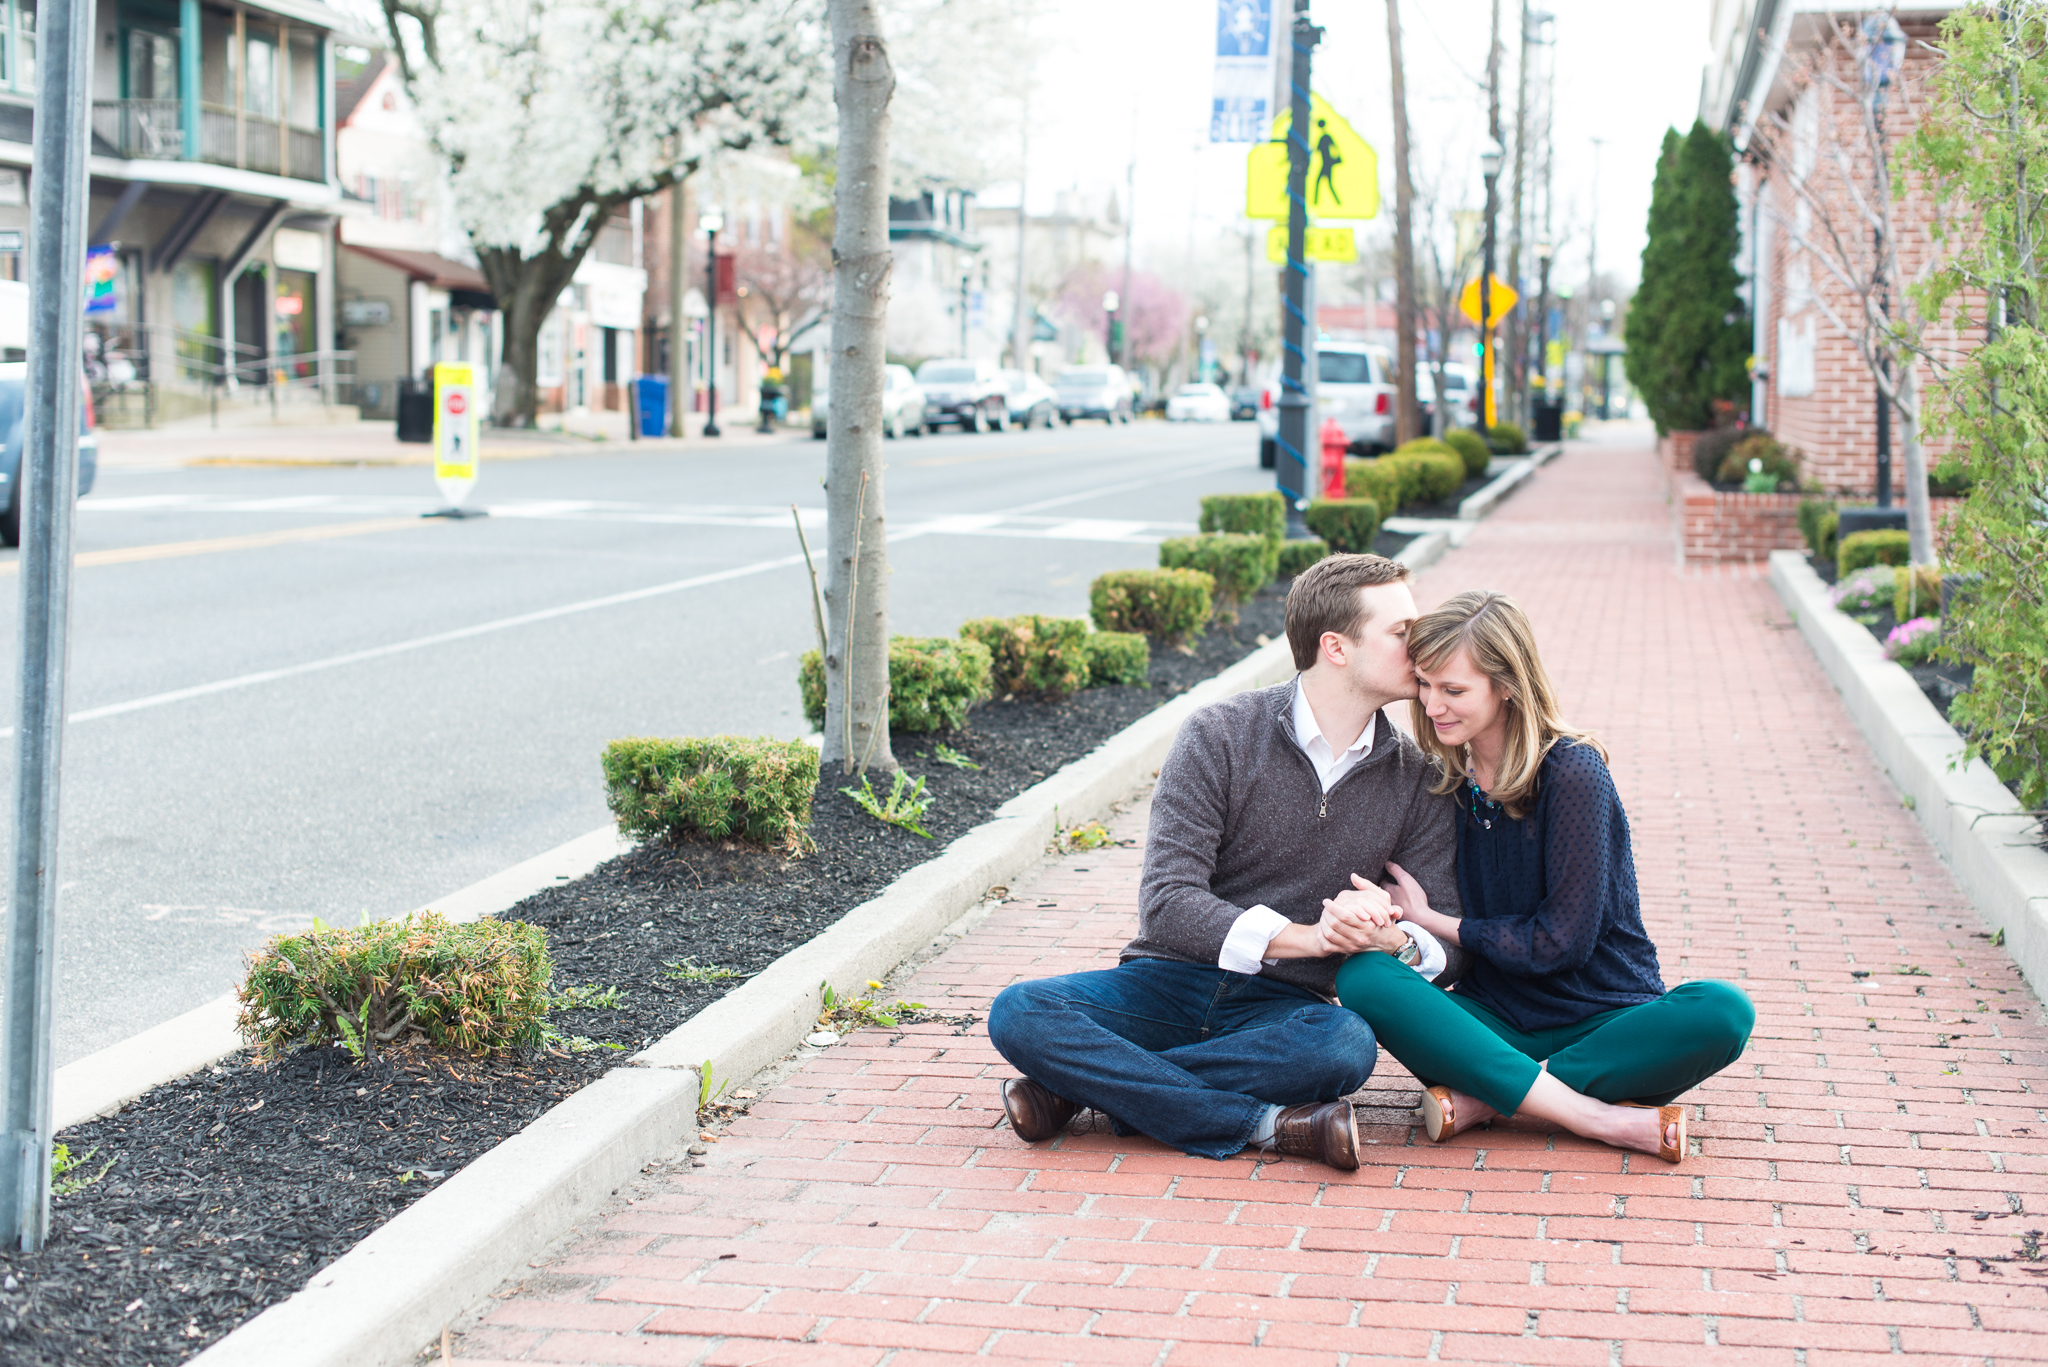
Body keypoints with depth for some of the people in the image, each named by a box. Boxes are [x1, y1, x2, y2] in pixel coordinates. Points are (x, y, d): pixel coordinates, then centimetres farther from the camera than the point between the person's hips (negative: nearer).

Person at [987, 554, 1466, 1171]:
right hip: (1170, 981, -1)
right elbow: (1166, 905, -14)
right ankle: (1267, 1123, -30)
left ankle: (1086, 1084, -25)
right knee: (1019, 1013, -28)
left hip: (1280, 1006, 1)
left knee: (1347, 1044, -35)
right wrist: (1306, 935, -24)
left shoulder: (1414, 779, 6)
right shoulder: (1220, 736, -5)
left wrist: (1396, 940, -21)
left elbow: (1447, 941, 4)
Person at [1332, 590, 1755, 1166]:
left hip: (1601, 1021, -3)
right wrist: (1376, 906, -19)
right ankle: (1607, 1120, -30)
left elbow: (1562, 941, -13)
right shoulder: (1447, 781, 5)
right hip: (1496, 1021, 3)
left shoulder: (1572, 772, -12)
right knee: (1361, 978, -26)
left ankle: (1484, 1098, -30)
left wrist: (1430, 920, -7)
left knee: (1724, 1012, -33)